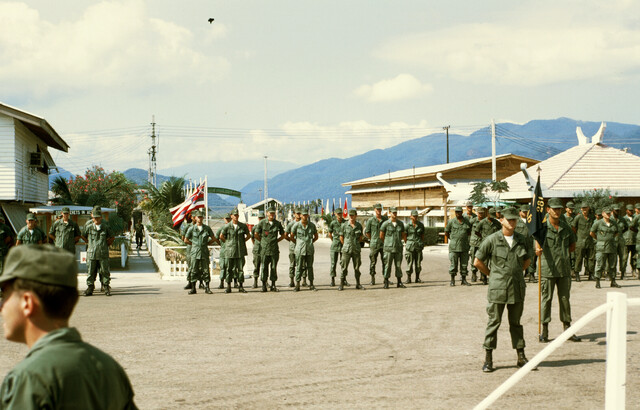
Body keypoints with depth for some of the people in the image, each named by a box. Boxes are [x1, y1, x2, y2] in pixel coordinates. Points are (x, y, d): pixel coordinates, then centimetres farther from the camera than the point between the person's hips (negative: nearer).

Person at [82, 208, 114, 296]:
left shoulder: (106, 227, 4)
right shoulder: (88, 227, 3)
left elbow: (112, 238, 18)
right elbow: (83, 236, 20)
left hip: (103, 254, 0)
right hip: (91, 253, 0)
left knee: (105, 271, 1)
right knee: (90, 272, 3)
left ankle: (106, 288, 8)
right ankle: (90, 288, 10)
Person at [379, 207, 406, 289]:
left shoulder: (400, 223, 6)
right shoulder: (385, 224, -5)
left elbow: (403, 235, 18)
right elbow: (381, 236, 5)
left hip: (398, 248, 3)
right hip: (389, 248, -3)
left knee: (398, 265, 6)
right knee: (388, 265, -1)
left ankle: (399, 282, 11)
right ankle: (386, 283, 5)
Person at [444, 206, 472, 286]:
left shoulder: (466, 221, 8)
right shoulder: (451, 221, 0)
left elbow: (469, 232, 22)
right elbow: (446, 233, 8)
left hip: (464, 247, 3)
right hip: (454, 247, -3)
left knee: (464, 264, 6)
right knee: (453, 264, -1)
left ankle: (464, 280, 14)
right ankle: (452, 280, 6)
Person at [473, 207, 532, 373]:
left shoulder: (521, 240, 7)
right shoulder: (492, 240, -7)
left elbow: (527, 260, 23)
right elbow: (477, 261, -2)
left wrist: (517, 273, 13)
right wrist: (492, 275, 4)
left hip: (517, 288, 4)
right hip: (497, 289, -4)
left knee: (516, 323, 11)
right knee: (494, 322, 0)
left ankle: (521, 358, 16)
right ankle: (488, 360, 5)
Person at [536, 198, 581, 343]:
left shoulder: (565, 226, 10)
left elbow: (573, 246, 20)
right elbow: (538, 241, -25)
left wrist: (563, 252, 4)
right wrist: (538, 250, -46)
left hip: (564, 269, 4)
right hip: (548, 269, -4)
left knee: (565, 298, 8)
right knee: (547, 298, -1)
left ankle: (567, 330, 15)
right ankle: (544, 331, 4)